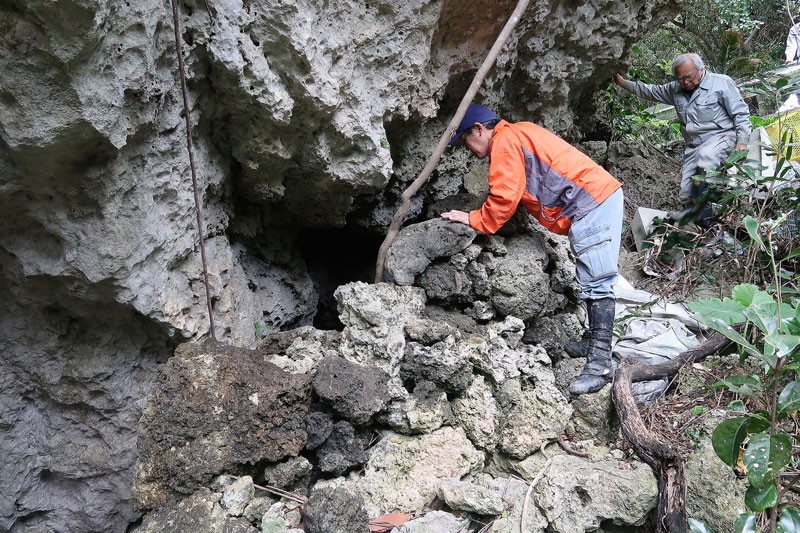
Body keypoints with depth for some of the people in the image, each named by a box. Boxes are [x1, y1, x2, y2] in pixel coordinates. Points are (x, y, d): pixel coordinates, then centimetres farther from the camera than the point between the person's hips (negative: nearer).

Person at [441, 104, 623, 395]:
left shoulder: (504, 140, -7)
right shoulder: (519, 134, 26)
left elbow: (504, 198, -11)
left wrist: (474, 219, 2)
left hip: (593, 202, -11)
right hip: (603, 196, 11)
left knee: (596, 283, -13)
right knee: (593, 280, 16)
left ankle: (600, 362, -14)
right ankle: (596, 342, 25)